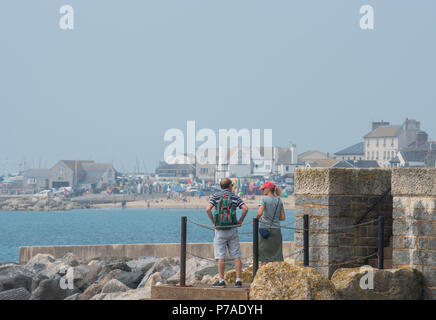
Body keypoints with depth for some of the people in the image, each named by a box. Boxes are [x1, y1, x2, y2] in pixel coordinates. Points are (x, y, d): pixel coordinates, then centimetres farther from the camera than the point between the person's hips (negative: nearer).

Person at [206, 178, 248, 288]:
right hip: (232, 229, 1)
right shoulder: (235, 197, 4)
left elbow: (208, 209, -13)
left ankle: (221, 281, -1)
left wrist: (213, 222, -3)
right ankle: (238, 280, 0)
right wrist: (240, 221, 3)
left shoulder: (215, 196, 1)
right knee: (236, 256, 4)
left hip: (220, 230, -1)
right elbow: (245, 208, -9)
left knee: (220, 257, 1)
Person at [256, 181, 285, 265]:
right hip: (276, 229, 4)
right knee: (276, 254, 7)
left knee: (264, 254, 2)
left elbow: (259, 213, -19)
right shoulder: (279, 200, 6)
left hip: (265, 229, -4)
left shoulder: (264, 199, -7)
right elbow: (283, 217, 6)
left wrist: (257, 218, 0)